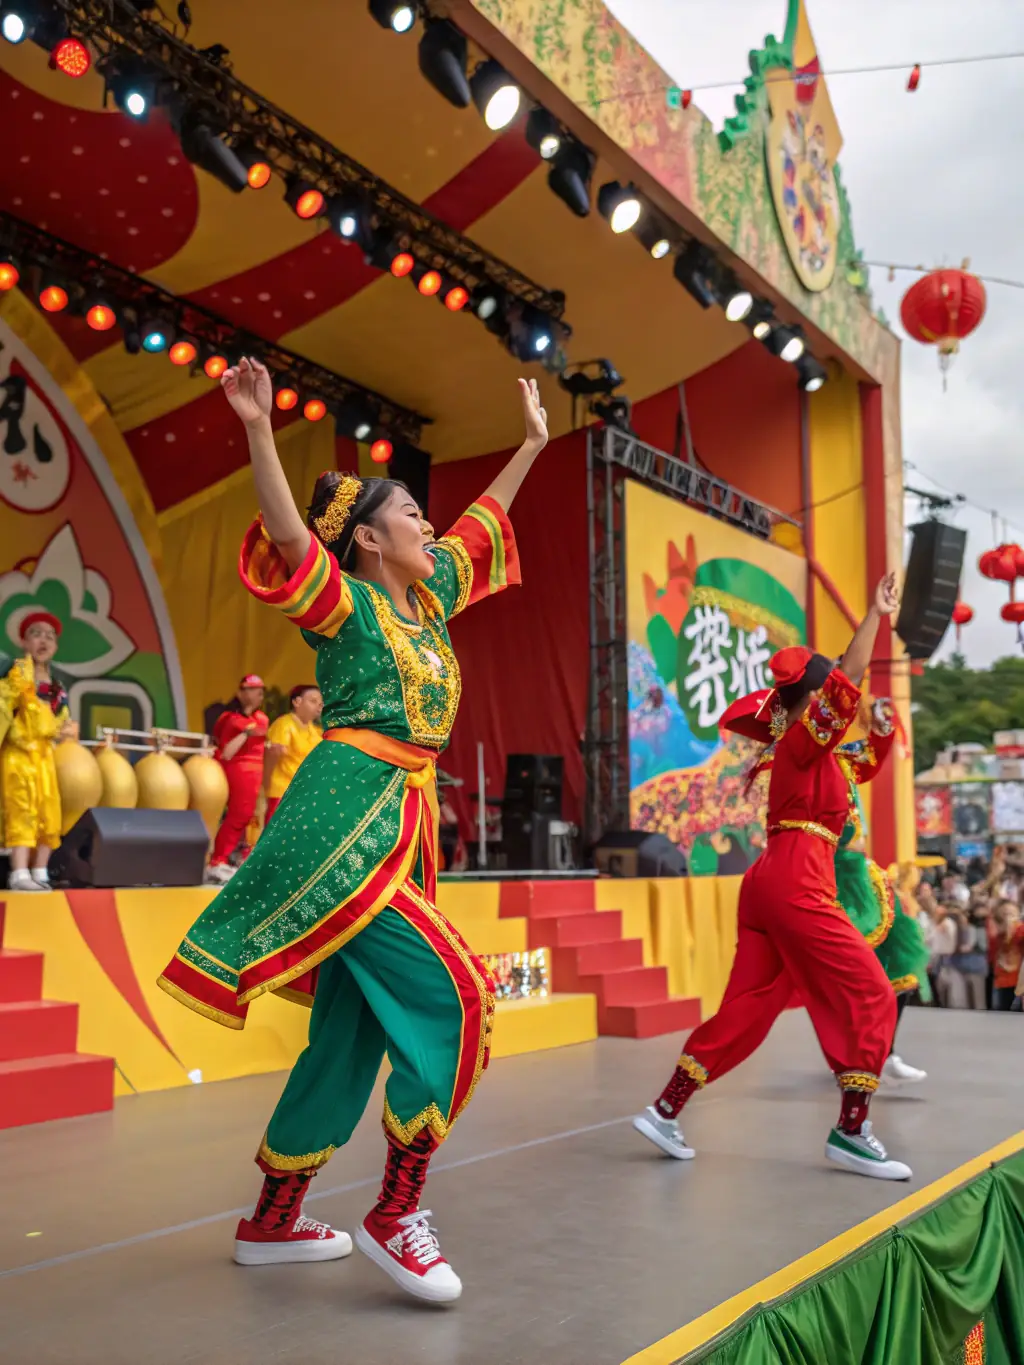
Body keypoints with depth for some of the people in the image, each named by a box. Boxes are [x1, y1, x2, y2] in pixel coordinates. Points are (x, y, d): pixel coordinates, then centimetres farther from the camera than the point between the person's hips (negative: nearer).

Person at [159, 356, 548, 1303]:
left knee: (350, 1030, 10)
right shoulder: (346, 605, -3)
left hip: (405, 822, 9)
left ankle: (273, 1221, 22)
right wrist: (259, 433, -32)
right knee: (450, 996, -14)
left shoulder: (429, 597, 17)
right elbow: (287, 535, -21)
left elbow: (486, 519, 30)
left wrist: (533, 443, 35)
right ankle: (396, 1214, -5)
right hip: (347, 823, -8)